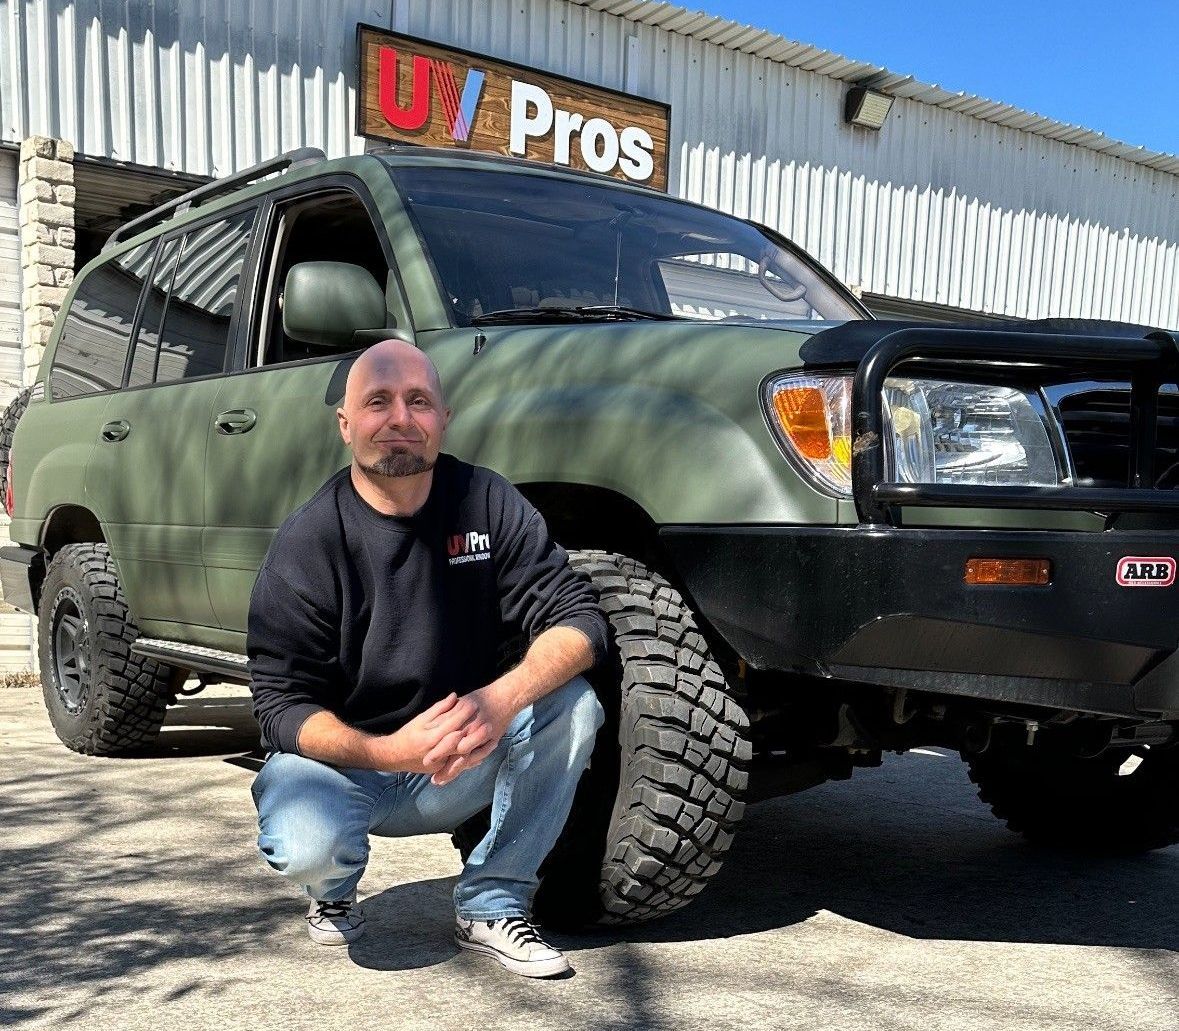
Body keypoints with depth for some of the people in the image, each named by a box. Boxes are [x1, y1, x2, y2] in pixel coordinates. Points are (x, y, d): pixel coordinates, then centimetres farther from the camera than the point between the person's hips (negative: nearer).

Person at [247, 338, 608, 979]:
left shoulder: (487, 504, -6)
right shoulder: (306, 542, -13)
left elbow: (578, 617, -12)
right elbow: (283, 702, -15)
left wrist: (506, 697, -32)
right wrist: (388, 751, -33)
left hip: (463, 766, 3)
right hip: (345, 762, -2)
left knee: (571, 705, -23)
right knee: (306, 845, -33)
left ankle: (491, 904, -6)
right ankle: (333, 895, 7)